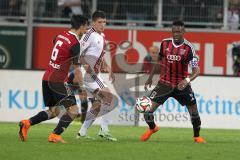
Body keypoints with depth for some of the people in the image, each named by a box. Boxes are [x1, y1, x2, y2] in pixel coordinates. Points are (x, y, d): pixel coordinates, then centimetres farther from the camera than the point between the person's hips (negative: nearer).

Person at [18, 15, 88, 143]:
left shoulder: (60, 36, 9)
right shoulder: (75, 44, -14)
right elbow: (76, 69, -14)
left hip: (47, 78, 8)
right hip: (58, 81, -8)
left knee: (54, 111, 18)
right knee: (73, 109, -2)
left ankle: (27, 123, 3)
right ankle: (55, 135, -10)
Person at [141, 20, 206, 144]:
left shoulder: (188, 48, -15)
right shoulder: (165, 43, -5)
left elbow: (196, 70, -22)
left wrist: (187, 80, -40)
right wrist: (150, 77, 11)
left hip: (181, 85, -2)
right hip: (164, 83, 2)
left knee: (194, 110, -1)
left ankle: (197, 136, 24)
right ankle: (152, 128, 25)